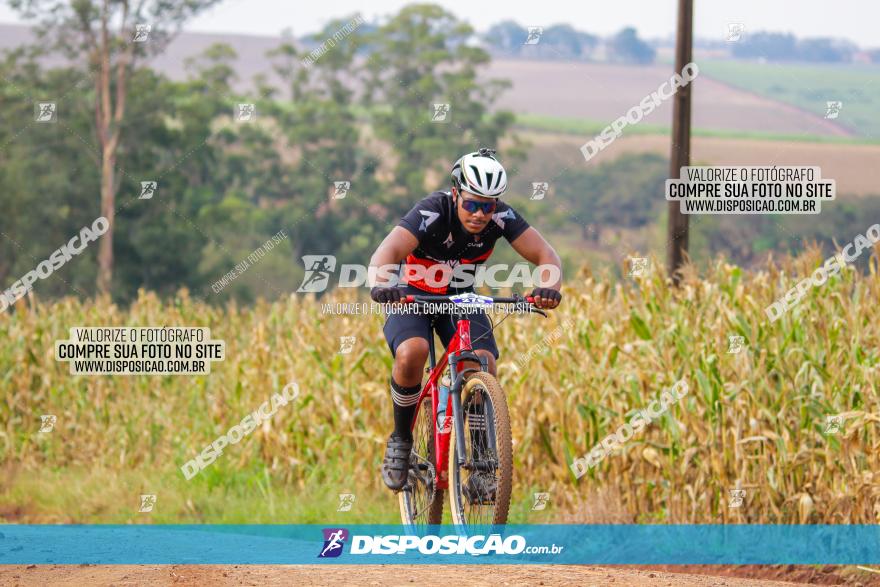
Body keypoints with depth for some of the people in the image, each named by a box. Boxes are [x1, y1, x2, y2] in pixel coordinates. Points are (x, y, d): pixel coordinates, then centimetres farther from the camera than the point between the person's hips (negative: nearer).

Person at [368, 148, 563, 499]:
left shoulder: (500, 217, -20)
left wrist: (550, 287, -48)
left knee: (484, 364, -22)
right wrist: (381, 284, -65)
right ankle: (401, 441, -9)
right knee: (411, 353, -33)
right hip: (414, 296, -3)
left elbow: (545, 254, -25)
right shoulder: (433, 212, -29)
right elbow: (388, 251, -43)